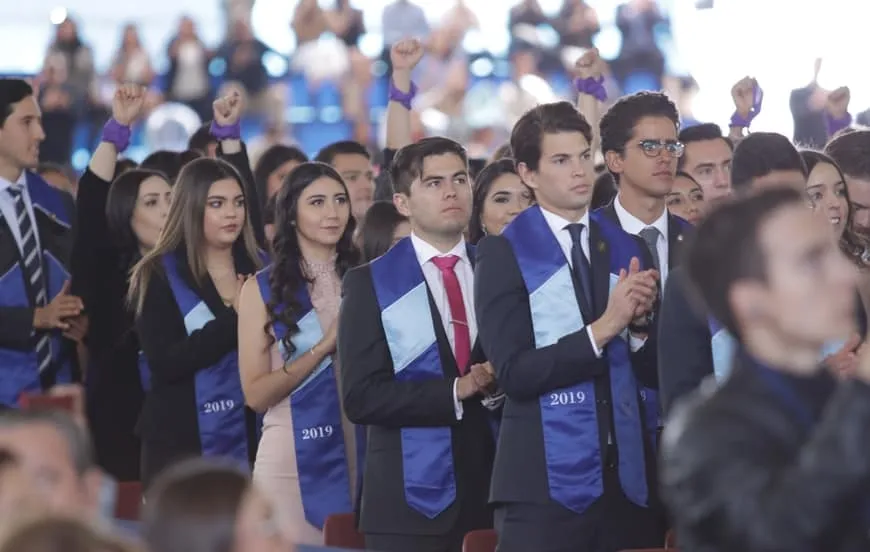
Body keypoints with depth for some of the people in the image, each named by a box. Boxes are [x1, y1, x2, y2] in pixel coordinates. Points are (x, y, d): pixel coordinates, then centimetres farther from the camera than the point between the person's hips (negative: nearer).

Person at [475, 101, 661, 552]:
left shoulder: (627, 247, 11)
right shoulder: (503, 254, -2)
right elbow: (513, 372, -12)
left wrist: (640, 323, -7)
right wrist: (602, 328, -17)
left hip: (630, 475, 4)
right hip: (546, 481, -4)